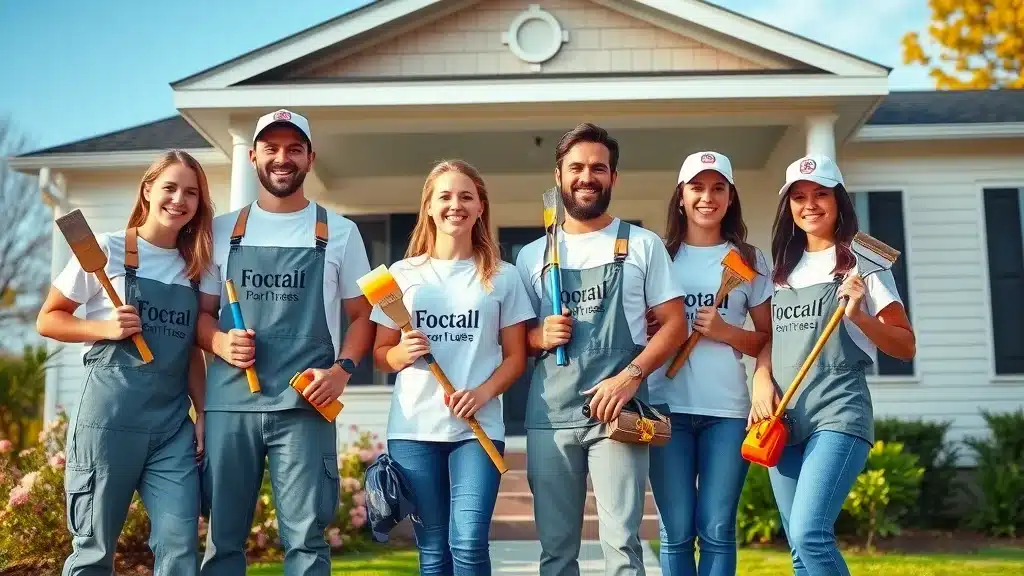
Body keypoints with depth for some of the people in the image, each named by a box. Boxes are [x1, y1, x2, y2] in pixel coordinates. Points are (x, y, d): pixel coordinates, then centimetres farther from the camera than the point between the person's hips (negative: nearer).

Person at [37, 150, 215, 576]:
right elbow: (47, 320, 1)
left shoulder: (194, 265, 11)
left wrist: (202, 413, 9)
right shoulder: (105, 250, -2)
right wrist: (106, 328, -15)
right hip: (109, 415, -4)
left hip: (173, 425, 4)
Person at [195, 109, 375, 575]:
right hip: (229, 403, 2)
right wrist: (220, 343, -8)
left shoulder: (339, 232, 7)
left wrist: (341, 369, -8)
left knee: (305, 538, -2)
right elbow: (201, 313, 14)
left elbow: (362, 315, 10)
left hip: (305, 405, -2)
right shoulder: (223, 230, 11)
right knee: (223, 537, 9)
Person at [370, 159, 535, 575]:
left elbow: (515, 356, 6)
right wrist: (403, 353, -12)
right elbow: (380, 354, 11)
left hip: (478, 428, -1)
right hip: (413, 430, 1)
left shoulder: (502, 276, 6)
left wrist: (483, 392, -12)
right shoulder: (403, 273, 8)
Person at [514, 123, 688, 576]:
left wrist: (630, 376, -13)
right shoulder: (532, 255, 13)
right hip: (548, 416, 3)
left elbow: (674, 323, 2)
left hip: (617, 410, -3)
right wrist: (541, 336, -7)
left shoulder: (643, 244, 6)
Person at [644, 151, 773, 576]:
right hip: (666, 405, 0)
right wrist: (649, 329, -7)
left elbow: (771, 340, 9)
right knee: (677, 530, 2)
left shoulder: (750, 261, 9)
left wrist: (725, 332, -8)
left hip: (727, 408, 0)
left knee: (717, 530, 1)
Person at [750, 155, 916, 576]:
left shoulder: (861, 263, 1)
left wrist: (858, 315, -16)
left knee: (810, 534, -21)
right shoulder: (782, 269, 16)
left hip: (838, 414, -6)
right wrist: (762, 379, 0)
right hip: (783, 419, 6)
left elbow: (906, 347, 1)